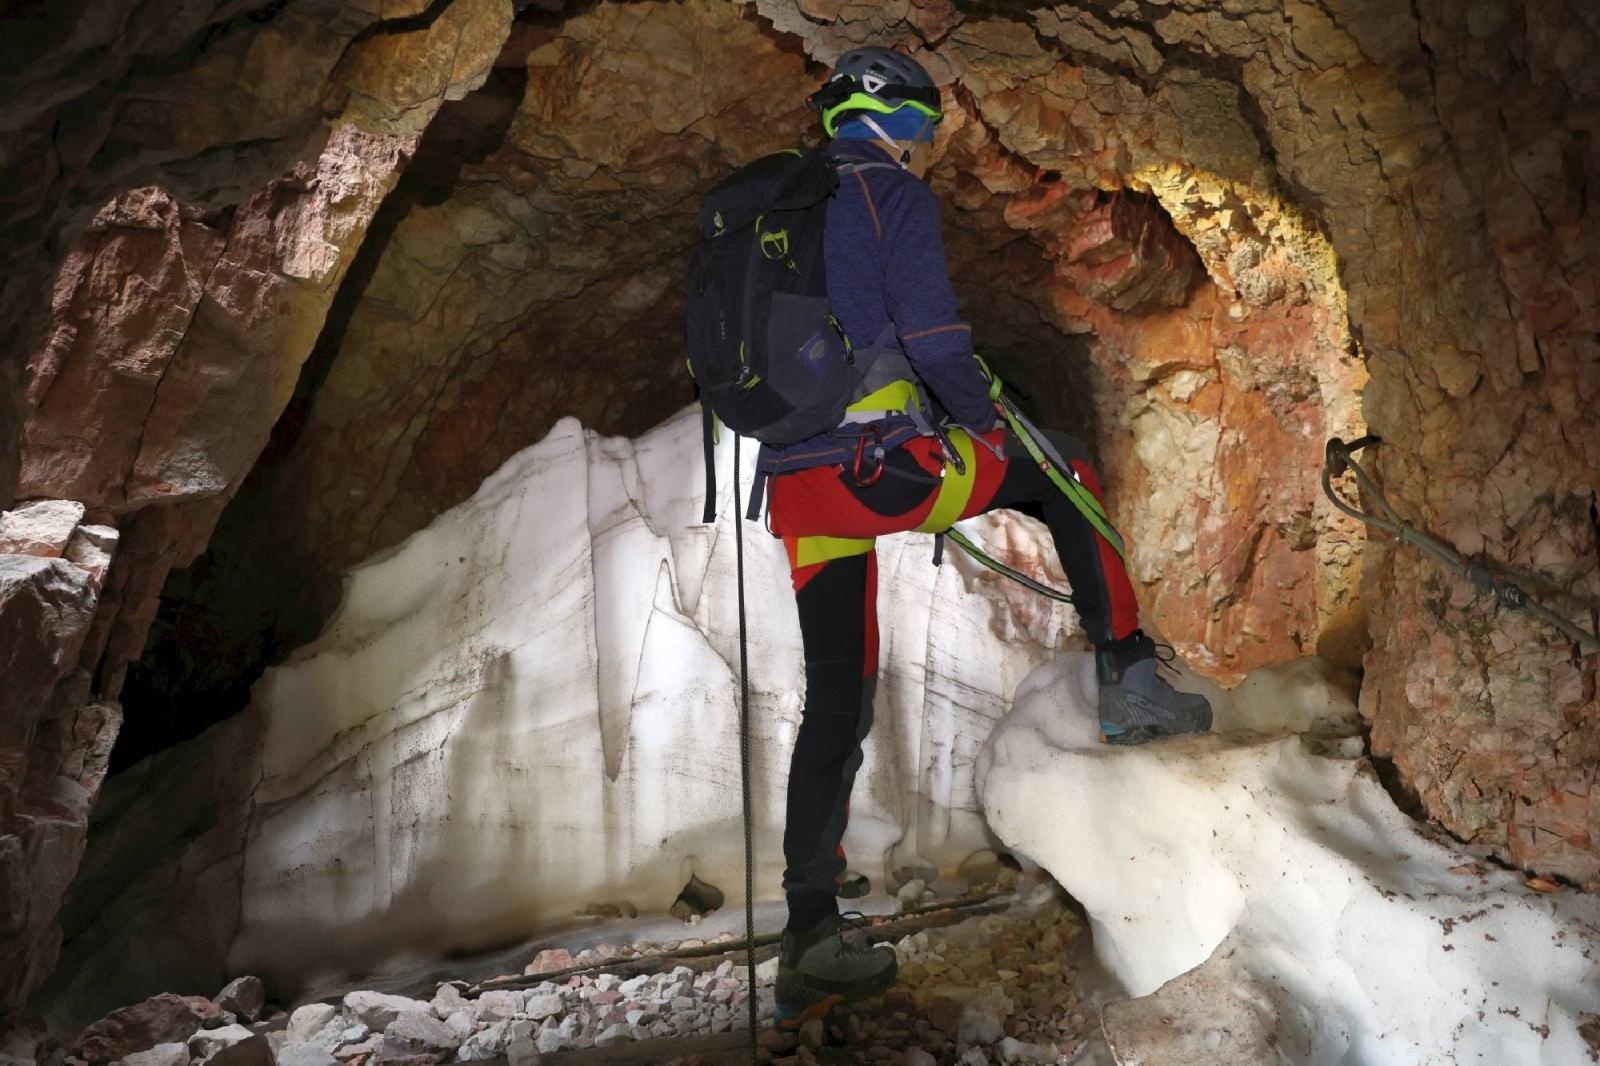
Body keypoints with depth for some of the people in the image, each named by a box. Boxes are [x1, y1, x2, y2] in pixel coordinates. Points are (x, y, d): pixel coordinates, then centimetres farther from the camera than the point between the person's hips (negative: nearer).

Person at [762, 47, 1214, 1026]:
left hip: (794, 488, 7)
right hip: (883, 461, -6)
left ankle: (811, 933, 8)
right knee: (1061, 473, 18)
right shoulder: (894, 194, 0)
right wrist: (985, 418, 2)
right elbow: (931, 331, -12)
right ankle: (1130, 679, 17)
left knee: (836, 697, 11)